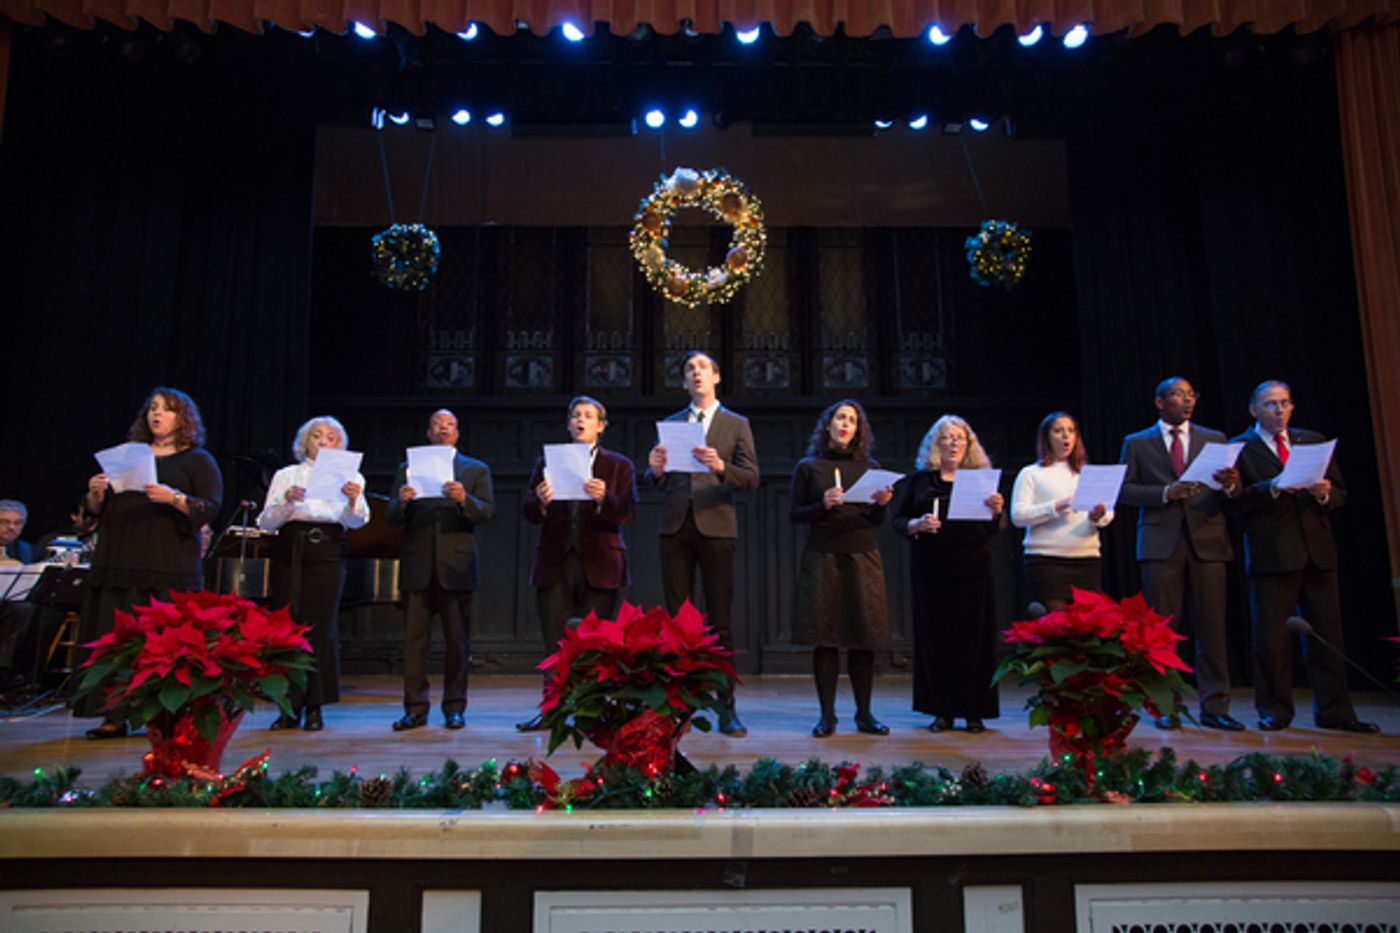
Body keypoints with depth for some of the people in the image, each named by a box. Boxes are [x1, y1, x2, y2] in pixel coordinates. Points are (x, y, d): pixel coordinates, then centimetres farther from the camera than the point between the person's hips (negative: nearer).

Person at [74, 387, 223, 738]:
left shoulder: (197, 460, 7)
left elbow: (211, 508, -4)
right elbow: (95, 511, 20)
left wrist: (175, 498, -21)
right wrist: (95, 494, -2)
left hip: (169, 566, -4)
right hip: (119, 561, 5)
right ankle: (114, 717, 4)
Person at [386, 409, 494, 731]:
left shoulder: (476, 470, 12)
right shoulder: (407, 469, 14)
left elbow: (487, 511, -2)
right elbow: (391, 517, 6)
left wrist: (464, 499, -21)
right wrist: (402, 502, -16)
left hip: (456, 567, -1)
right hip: (418, 567, 1)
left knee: (458, 642, 2)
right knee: (414, 641, 1)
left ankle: (454, 708, 11)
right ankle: (415, 708, 9)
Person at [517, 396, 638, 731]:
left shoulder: (619, 466, 9)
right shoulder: (547, 462, 14)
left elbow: (627, 513, -3)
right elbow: (528, 511, 6)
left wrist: (603, 499, -23)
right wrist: (540, 502, -17)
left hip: (598, 564, -1)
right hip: (555, 564, 2)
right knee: (555, 643, 3)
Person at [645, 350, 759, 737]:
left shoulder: (736, 424, 9)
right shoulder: (670, 424, 16)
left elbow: (752, 478, -1)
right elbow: (655, 482, 12)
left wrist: (721, 466, -20)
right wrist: (655, 471, -11)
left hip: (716, 527, -2)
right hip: (675, 527, 3)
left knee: (721, 621, -1)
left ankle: (727, 709, 4)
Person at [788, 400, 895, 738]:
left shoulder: (869, 467, 13)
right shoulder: (808, 466, 7)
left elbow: (878, 521, 12)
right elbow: (794, 514, 3)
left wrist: (882, 503, -9)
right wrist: (823, 505, -12)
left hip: (862, 556, 2)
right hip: (822, 557, -2)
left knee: (864, 637, 1)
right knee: (824, 637, -2)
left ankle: (864, 713, 12)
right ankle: (827, 715, 6)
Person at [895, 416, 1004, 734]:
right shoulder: (920, 479, 9)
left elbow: (992, 529, 4)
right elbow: (899, 520, 8)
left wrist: (996, 511, -16)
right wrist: (917, 525, -12)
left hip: (972, 568, 0)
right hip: (930, 569, 1)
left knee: (972, 636, 1)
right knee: (934, 636, 2)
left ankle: (974, 712, 11)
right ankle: (942, 711, 12)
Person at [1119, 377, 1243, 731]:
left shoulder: (1214, 439, 15)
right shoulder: (1137, 443, 11)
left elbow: (1232, 494, 10)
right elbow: (1125, 490, 3)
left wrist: (1231, 485, -14)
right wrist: (1166, 493, -12)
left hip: (1207, 541, 2)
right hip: (1161, 543, -1)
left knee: (1212, 627, 0)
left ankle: (1214, 708, 7)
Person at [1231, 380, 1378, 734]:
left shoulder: (1313, 441, 17)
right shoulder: (1241, 448, 4)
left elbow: (1340, 492, 14)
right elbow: (1238, 501, -6)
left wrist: (1325, 493, -8)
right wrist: (1271, 488, -20)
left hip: (1317, 549, 4)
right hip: (1271, 553, -4)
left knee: (1327, 634, 6)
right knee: (1271, 637, 0)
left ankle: (1333, 711, 14)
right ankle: (1275, 709, 11)